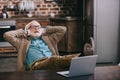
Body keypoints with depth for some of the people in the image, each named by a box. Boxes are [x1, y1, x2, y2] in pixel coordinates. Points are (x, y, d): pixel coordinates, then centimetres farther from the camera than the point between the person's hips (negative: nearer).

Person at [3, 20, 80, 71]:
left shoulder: (48, 38, 35)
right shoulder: (23, 41, 28)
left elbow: (63, 29, 34)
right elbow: (7, 35, 19)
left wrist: (45, 30, 34)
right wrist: (24, 32, 28)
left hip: (53, 63, 5)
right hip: (36, 64, -4)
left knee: (64, 58, -34)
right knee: (54, 59, -40)